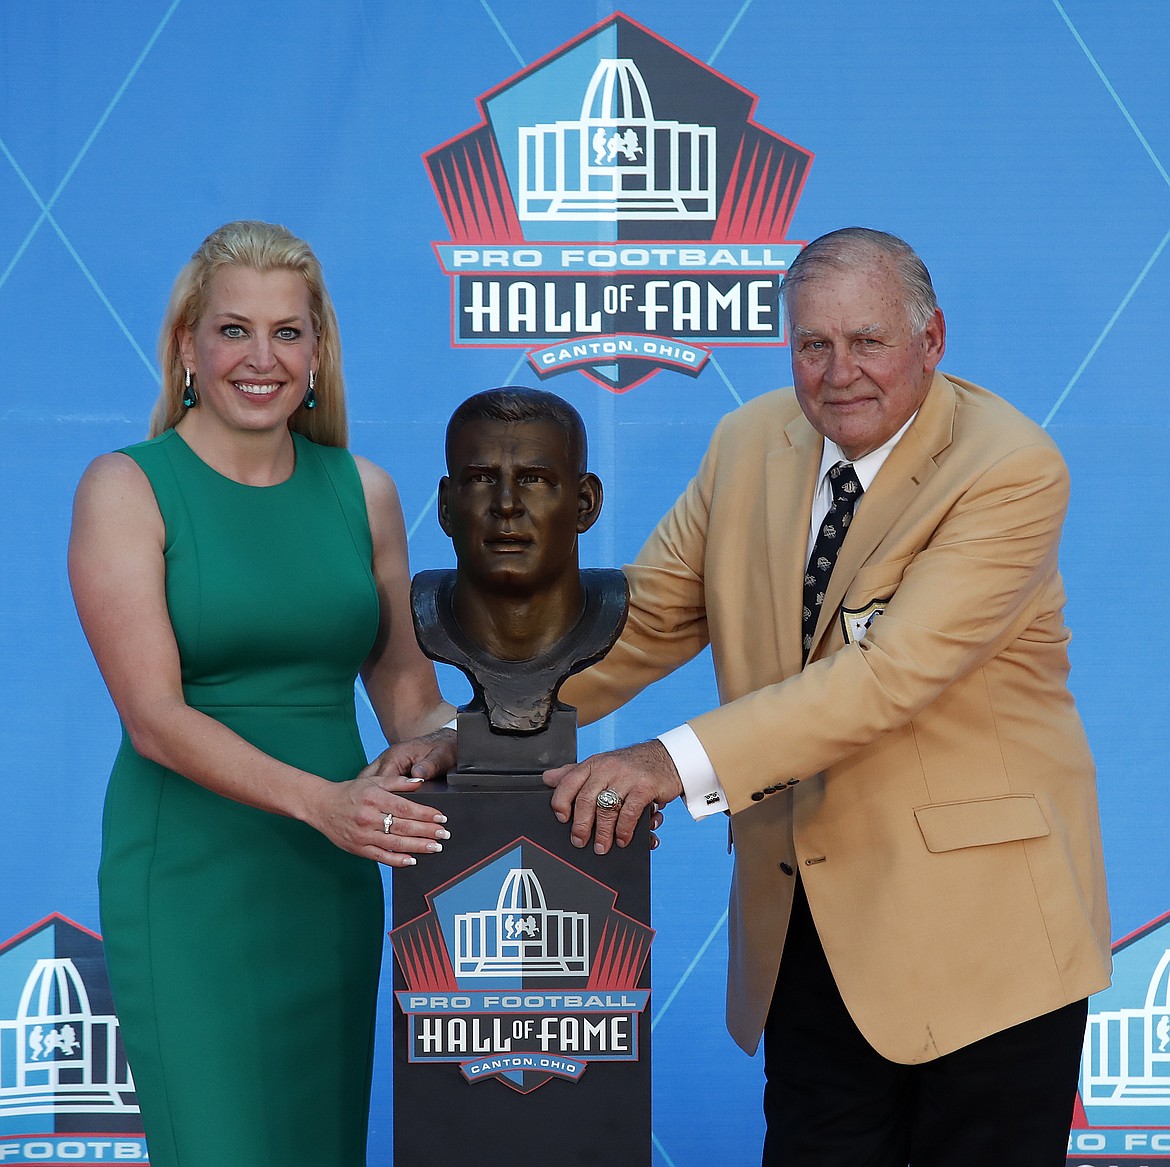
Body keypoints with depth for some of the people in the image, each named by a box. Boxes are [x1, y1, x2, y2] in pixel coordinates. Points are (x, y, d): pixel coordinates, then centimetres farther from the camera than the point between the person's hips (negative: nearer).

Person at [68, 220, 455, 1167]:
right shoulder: (126, 488, -4)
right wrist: (318, 798, -26)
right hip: (189, 878, -4)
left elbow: (406, 683, 15)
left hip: (332, 879, 4)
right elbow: (154, 716, -14)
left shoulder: (363, 491, 8)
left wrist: (427, 746, -9)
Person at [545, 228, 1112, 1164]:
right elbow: (649, 615, 11)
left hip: (982, 919, -5)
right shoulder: (751, 443, 5)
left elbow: (895, 672, -25)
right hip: (809, 920, 5)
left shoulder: (1012, 469, -15)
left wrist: (680, 761, -31)